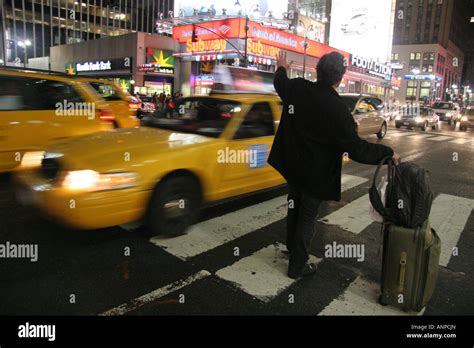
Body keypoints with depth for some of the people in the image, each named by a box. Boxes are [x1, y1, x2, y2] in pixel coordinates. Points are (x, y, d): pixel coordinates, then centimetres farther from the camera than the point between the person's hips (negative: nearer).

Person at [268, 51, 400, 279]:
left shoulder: (297, 88, -10)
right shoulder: (337, 109, -27)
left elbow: (280, 83, 15)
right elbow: (356, 149, -25)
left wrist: (281, 68, 37)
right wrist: (388, 153, -11)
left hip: (293, 166, 6)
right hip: (316, 174, -6)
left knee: (294, 207, 25)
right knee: (307, 217, 9)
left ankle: (292, 246, 47)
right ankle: (297, 265, 22)